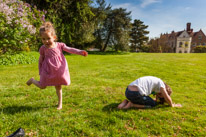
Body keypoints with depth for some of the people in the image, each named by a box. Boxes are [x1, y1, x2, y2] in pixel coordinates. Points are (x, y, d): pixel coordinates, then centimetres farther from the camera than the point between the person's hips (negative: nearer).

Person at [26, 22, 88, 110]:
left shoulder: (59, 45, -5)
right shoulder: (43, 48, -4)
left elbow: (70, 50, -8)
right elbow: (40, 61, 5)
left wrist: (81, 52, -21)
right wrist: (40, 72, 9)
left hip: (59, 71, 1)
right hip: (48, 71, 0)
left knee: (58, 87, 12)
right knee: (42, 86, 7)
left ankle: (60, 104, 27)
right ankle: (32, 80, 39)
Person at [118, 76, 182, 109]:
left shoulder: (155, 81, 28)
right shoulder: (160, 82, 4)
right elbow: (167, 97, 1)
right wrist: (172, 105, 17)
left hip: (128, 91, 9)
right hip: (135, 93, -8)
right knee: (153, 104, 12)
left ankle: (127, 102, 11)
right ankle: (132, 104, -4)